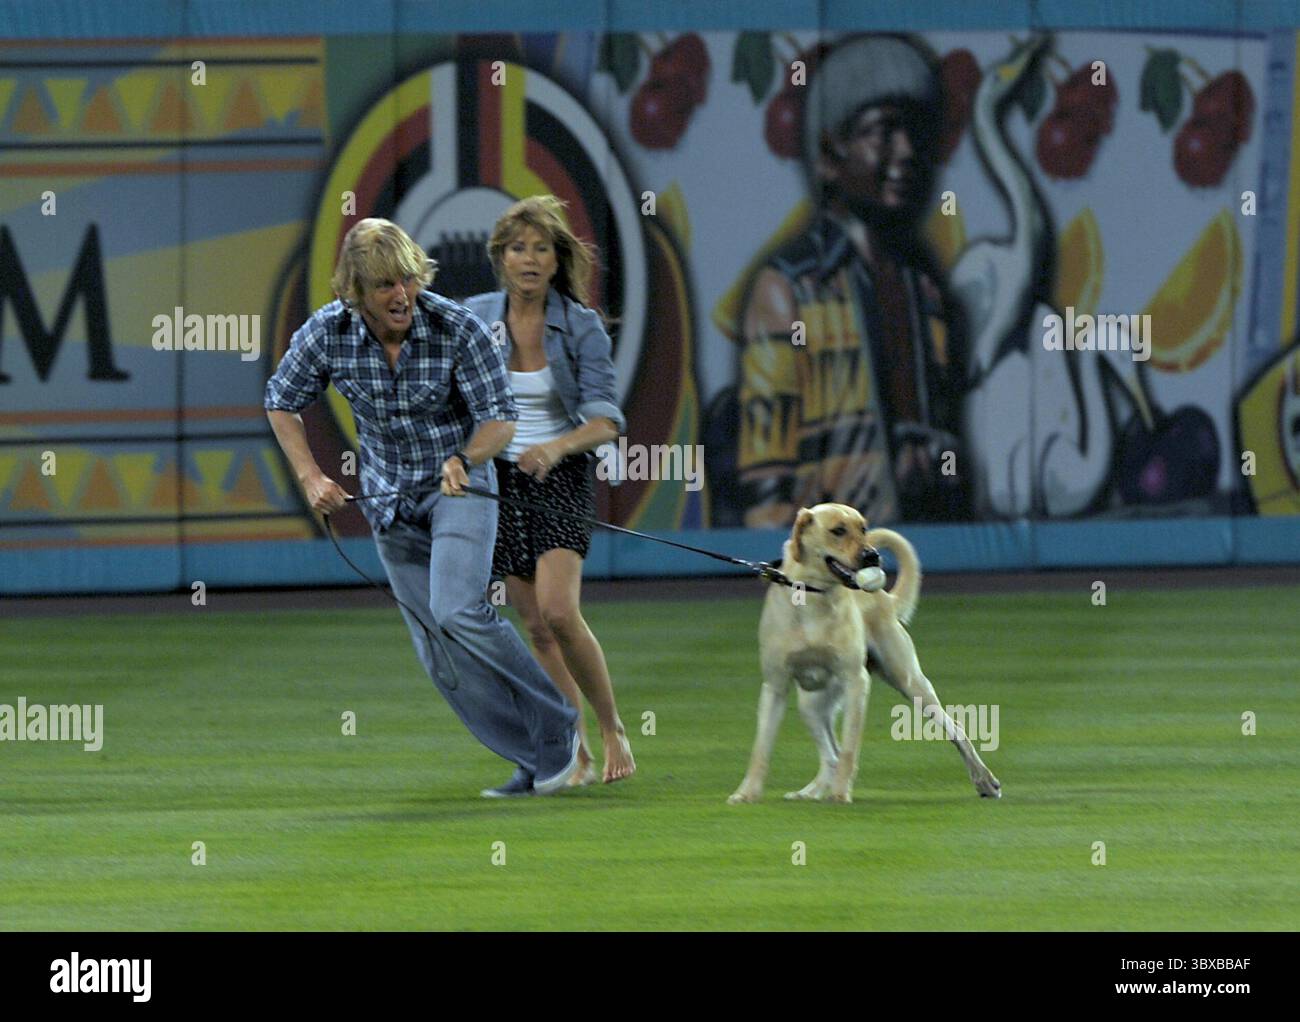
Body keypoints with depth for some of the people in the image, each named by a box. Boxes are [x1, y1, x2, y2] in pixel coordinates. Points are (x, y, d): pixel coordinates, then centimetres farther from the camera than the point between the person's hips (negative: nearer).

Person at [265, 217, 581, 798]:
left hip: (459, 483, -4)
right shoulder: (327, 333, -14)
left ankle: (556, 725, -8)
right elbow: (282, 403, 3)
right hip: (388, 497, 4)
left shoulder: (458, 329, -22)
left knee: (458, 613, -24)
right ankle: (534, 760, 9)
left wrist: (464, 459, -36)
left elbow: (501, 418, -16)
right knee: (437, 652, 1)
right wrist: (310, 478, -7)